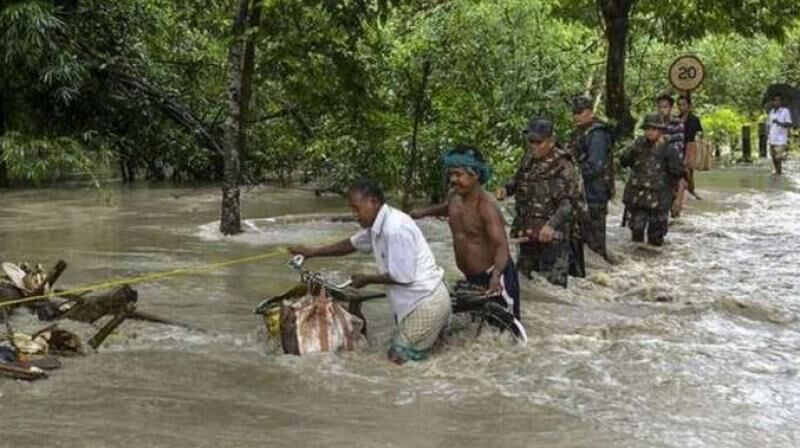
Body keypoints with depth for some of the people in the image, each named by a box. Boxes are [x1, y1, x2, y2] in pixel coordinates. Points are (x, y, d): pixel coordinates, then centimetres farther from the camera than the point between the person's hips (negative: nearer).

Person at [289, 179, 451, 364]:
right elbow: (352, 244, 23)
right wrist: (312, 252, 18)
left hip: (425, 303, -10)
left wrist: (367, 280, -6)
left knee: (397, 359, -3)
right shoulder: (379, 225, 7)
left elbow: (403, 277, -21)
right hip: (423, 300, 10)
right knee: (398, 354, 20)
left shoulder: (395, 229, -24)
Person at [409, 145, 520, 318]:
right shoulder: (454, 196, -1)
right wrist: (423, 212, 17)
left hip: (495, 277, -8)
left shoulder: (486, 206, -25)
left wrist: (496, 275, -51)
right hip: (472, 278, 8)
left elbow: (502, 246, -35)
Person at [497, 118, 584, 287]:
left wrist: (552, 225, -27)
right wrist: (506, 189, 3)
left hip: (552, 235, -7)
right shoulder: (528, 160, 7)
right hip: (527, 232, 7)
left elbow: (571, 201, -18)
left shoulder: (563, 166, -15)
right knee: (522, 276, 19)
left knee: (553, 281, -6)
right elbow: (519, 182, 24)